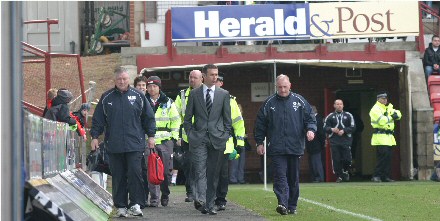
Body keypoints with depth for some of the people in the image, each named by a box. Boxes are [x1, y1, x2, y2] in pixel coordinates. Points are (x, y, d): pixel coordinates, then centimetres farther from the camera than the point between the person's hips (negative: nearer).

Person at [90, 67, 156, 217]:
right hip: (114, 145, 1)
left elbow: (148, 117, 10)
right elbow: (98, 119, 11)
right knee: (118, 176, 3)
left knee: (135, 172, -10)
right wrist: (94, 136, 5)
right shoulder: (106, 98, 8)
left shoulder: (138, 96, 6)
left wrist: (151, 136, 7)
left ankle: (135, 204, -4)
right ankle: (120, 206, 9)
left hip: (135, 144, -1)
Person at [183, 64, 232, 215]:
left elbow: (227, 118, 12)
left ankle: (209, 204, 8)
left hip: (217, 139, 1)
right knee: (200, 170, -15)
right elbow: (187, 118, 9)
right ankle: (200, 199, -25)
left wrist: (226, 135, 4)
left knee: (213, 173, 3)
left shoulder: (224, 94, 10)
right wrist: (190, 134, -1)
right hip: (198, 139, -1)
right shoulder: (194, 94, 7)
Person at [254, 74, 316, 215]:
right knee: (280, 177, -13)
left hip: (295, 146, 2)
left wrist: (310, 129, -10)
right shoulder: (269, 103, 5)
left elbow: (310, 118, 10)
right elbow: (260, 124, 9)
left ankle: (292, 206, 16)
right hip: (276, 148, -2)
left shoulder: (299, 101, 7)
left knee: (294, 178, 8)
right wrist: (259, 142, 4)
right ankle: (282, 204, -22)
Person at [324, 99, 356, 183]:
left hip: (346, 141, 0)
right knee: (336, 160, -5)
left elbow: (353, 127, 4)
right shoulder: (330, 116, 11)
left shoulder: (348, 116, 10)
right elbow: (325, 128, 8)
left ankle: (345, 171, 21)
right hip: (334, 142, 0)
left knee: (347, 159, -8)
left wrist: (344, 131, -10)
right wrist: (331, 129, -12)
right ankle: (339, 176, 6)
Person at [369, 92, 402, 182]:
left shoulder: (389, 107, 20)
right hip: (380, 137, -8)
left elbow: (398, 115, 9)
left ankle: (386, 176, 11)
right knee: (383, 156, -15)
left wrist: (395, 114, -14)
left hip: (389, 137, 8)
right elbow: (382, 120, -21)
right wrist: (391, 117, -7)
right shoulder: (375, 109, -7)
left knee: (388, 157, 7)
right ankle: (376, 176, -13)